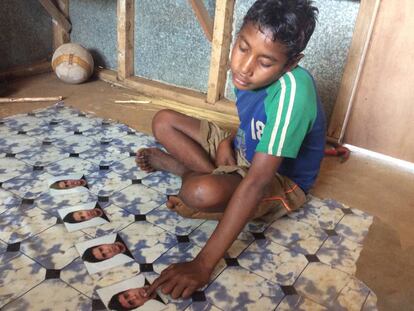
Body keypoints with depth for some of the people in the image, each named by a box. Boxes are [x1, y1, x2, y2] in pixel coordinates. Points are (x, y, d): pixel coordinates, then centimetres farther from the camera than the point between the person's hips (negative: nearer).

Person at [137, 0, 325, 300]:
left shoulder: (292, 90, -37)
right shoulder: (250, 72, -14)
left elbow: (256, 182, -41)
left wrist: (203, 264, -42)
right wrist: (228, 139, -14)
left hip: (280, 181, -6)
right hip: (244, 152, 7)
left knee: (203, 193, -37)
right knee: (163, 121, 1)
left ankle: (180, 166, -4)